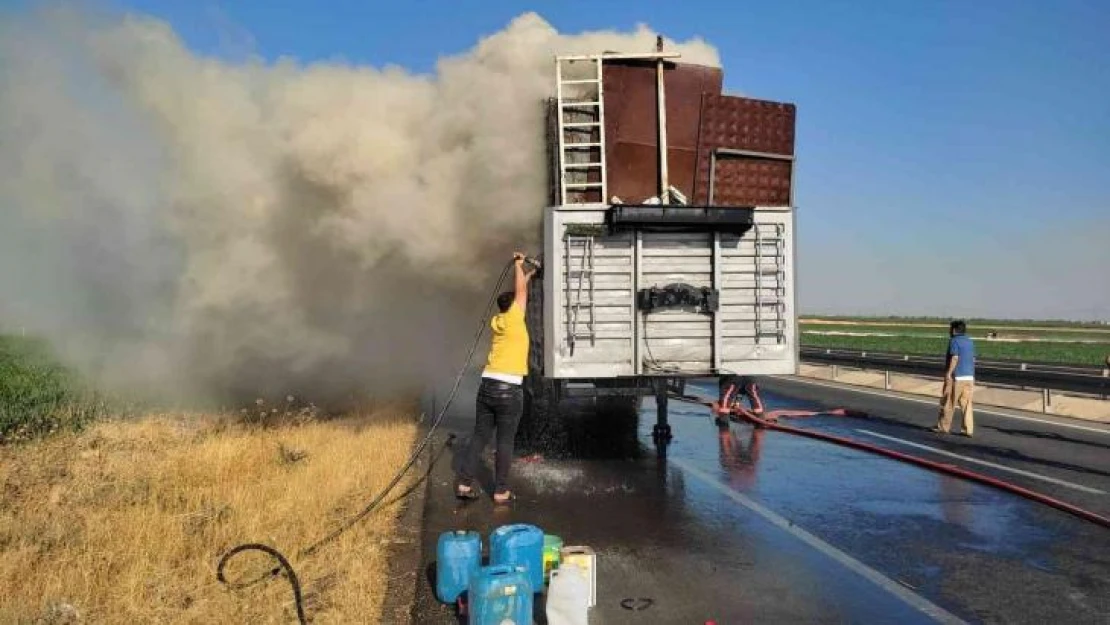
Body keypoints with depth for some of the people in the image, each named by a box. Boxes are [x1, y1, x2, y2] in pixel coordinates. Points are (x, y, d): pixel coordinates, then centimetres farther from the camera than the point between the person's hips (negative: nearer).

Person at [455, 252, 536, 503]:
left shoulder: (497, 321, 13)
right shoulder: (514, 319, -4)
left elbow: (515, 293, 28)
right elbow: (520, 292, 6)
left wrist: (527, 274, 37)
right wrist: (518, 264, 20)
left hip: (487, 385, 6)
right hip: (509, 389, -6)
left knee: (479, 437, 12)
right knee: (505, 441, 2)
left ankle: (464, 483, 11)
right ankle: (501, 491, 7)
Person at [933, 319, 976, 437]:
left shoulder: (954, 341, -8)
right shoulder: (970, 342, 14)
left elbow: (955, 358, -17)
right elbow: (973, 359, 15)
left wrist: (949, 373, -18)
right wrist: (972, 376, 21)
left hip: (956, 377, -7)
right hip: (969, 376, 7)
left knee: (948, 403, 3)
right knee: (966, 404, 6)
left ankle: (943, 427, 10)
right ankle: (969, 430, 3)